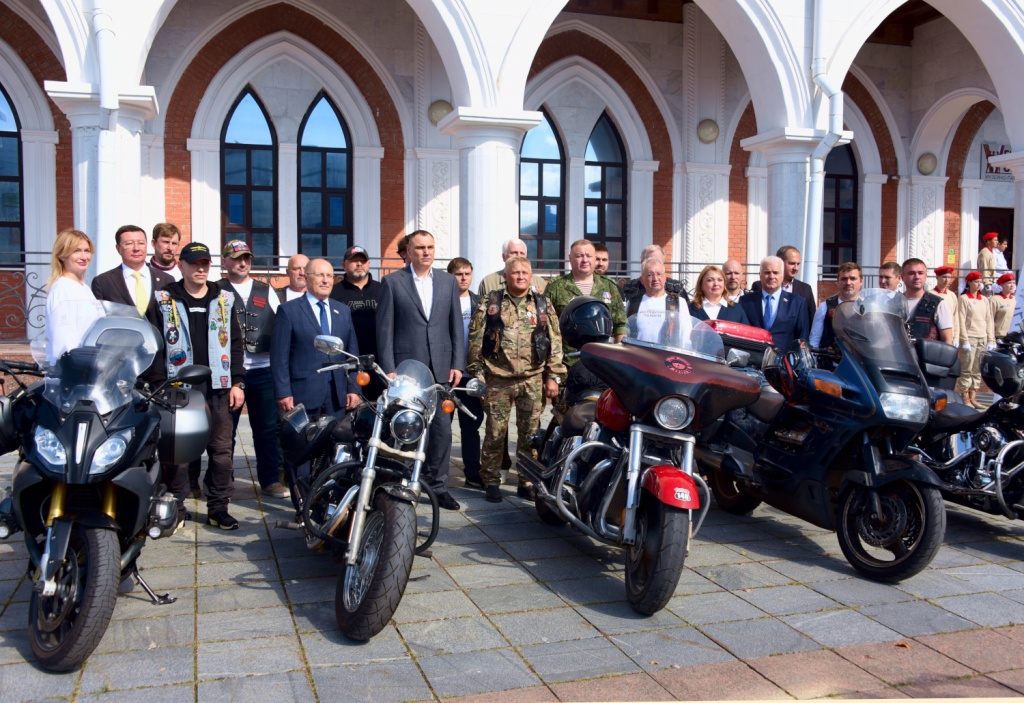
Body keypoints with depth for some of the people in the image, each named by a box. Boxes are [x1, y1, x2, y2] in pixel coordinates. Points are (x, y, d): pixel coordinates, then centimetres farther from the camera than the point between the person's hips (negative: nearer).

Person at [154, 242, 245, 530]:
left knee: (222, 450, 3)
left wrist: (237, 382, 4)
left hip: (217, 387, 2)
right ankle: (176, 506, 15)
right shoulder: (165, 301, 5)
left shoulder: (224, 300, 11)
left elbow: (235, 343, 11)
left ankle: (218, 507, 12)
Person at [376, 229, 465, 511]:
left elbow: (456, 325, 9)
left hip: (441, 366, 3)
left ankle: (437, 485, 14)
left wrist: (457, 364, 3)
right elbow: (385, 328, -1)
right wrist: (388, 369, -7)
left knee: (442, 428, 3)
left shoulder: (448, 281, 11)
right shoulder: (392, 282, 2)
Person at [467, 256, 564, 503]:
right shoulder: (489, 303, 5)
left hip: (533, 380, 1)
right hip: (497, 379, -1)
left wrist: (553, 376, 2)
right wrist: (478, 374, -2)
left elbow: (554, 342, 8)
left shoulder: (542, 304, 10)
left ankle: (527, 482, 16)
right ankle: (491, 481, 15)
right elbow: (476, 340, 4)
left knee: (530, 433, 5)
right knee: (495, 432, 3)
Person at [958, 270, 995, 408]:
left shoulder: (984, 300, 14)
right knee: (967, 370, -5)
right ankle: (965, 398, -2)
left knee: (978, 371, 7)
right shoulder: (964, 299, -2)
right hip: (970, 338, -5)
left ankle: (973, 397, 12)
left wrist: (991, 340, 5)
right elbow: (961, 321, -7)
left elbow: (989, 321, 13)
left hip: (983, 339, 5)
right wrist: (965, 341, -13)